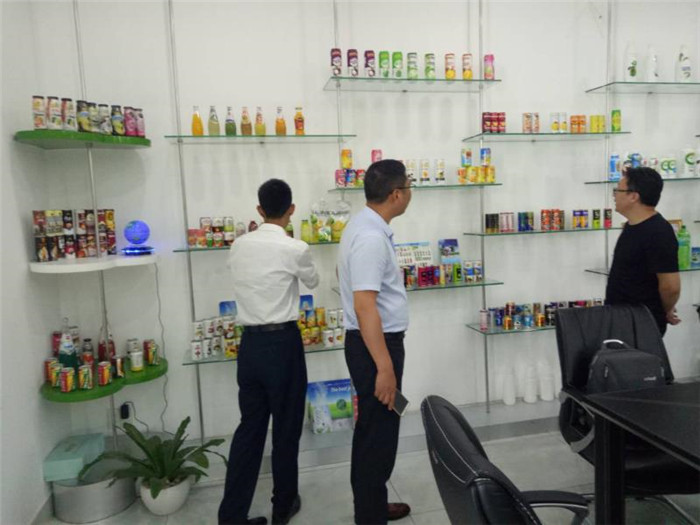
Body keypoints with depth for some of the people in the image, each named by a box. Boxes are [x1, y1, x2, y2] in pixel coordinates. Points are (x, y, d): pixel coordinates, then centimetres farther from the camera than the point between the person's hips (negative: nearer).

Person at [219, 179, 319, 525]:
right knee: (286, 428, 12)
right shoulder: (295, 249, -12)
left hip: (249, 342, 5)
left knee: (249, 427, 15)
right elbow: (313, 282, 8)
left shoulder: (239, 246, 3)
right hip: (283, 343, -5)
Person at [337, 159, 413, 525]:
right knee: (379, 432, 3)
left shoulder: (365, 226, 9)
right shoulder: (372, 237, -24)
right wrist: (385, 367, -28)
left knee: (372, 429, 21)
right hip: (375, 345, -11)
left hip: (374, 341, 11)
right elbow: (364, 306, -29)